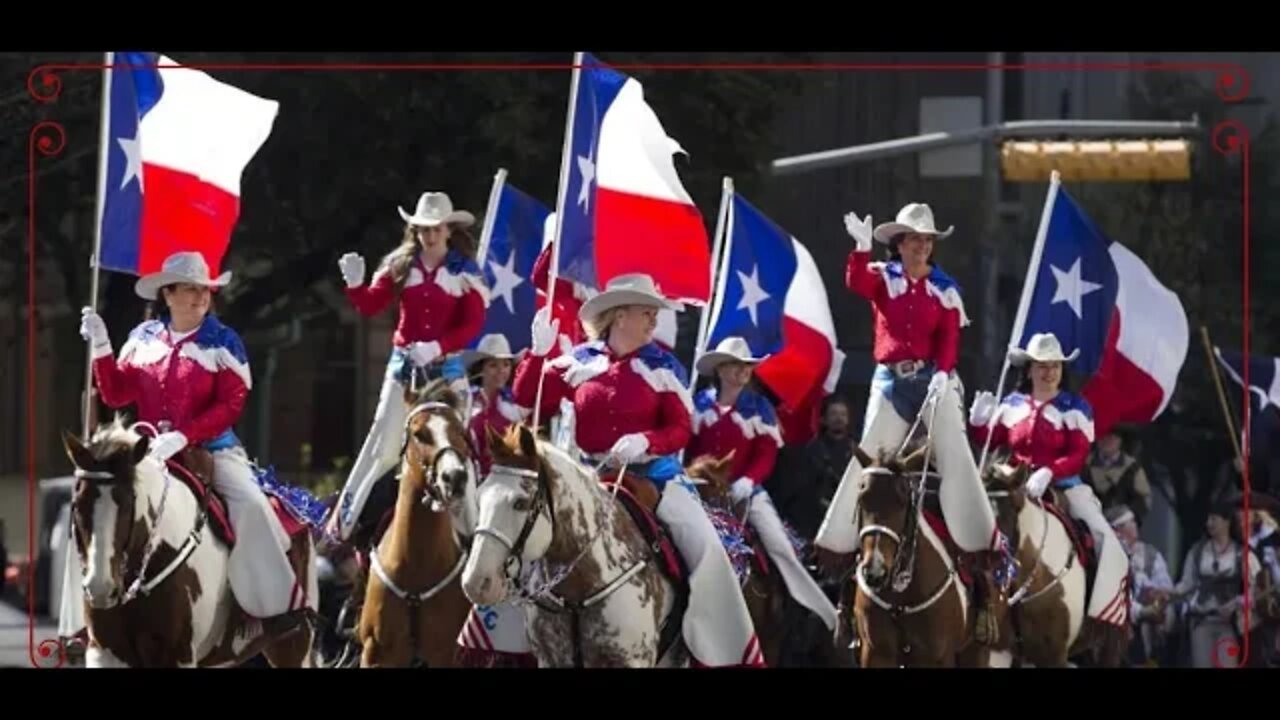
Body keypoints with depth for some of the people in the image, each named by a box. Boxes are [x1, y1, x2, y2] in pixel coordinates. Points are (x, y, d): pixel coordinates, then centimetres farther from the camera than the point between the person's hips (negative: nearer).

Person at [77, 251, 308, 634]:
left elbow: (231, 405, -12)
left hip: (213, 448, -3)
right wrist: (101, 347, -8)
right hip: (152, 451, 3)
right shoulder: (144, 338, 7)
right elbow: (117, 394, 7)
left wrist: (183, 436, -24)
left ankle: (278, 602, -17)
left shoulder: (223, 342, -4)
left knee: (250, 504, -26)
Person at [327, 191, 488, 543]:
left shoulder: (465, 273, -3)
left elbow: (473, 323, -9)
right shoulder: (400, 266, 2)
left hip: (446, 367, -1)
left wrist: (438, 346, -23)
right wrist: (355, 284, -22)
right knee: (382, 446, 0)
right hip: (404, 363, 1)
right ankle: (341, 521, 6)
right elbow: (370, 305, -1)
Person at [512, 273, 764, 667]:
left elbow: (681, 429, -4)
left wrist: (645, 441, -24)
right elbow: (529, 400, 6)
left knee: (704, 545, -19)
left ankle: (731, 651, -10)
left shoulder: (662, 366, 0)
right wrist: (539, 353, -9)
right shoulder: (580, 363, 3)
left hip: (652, 472, -1)